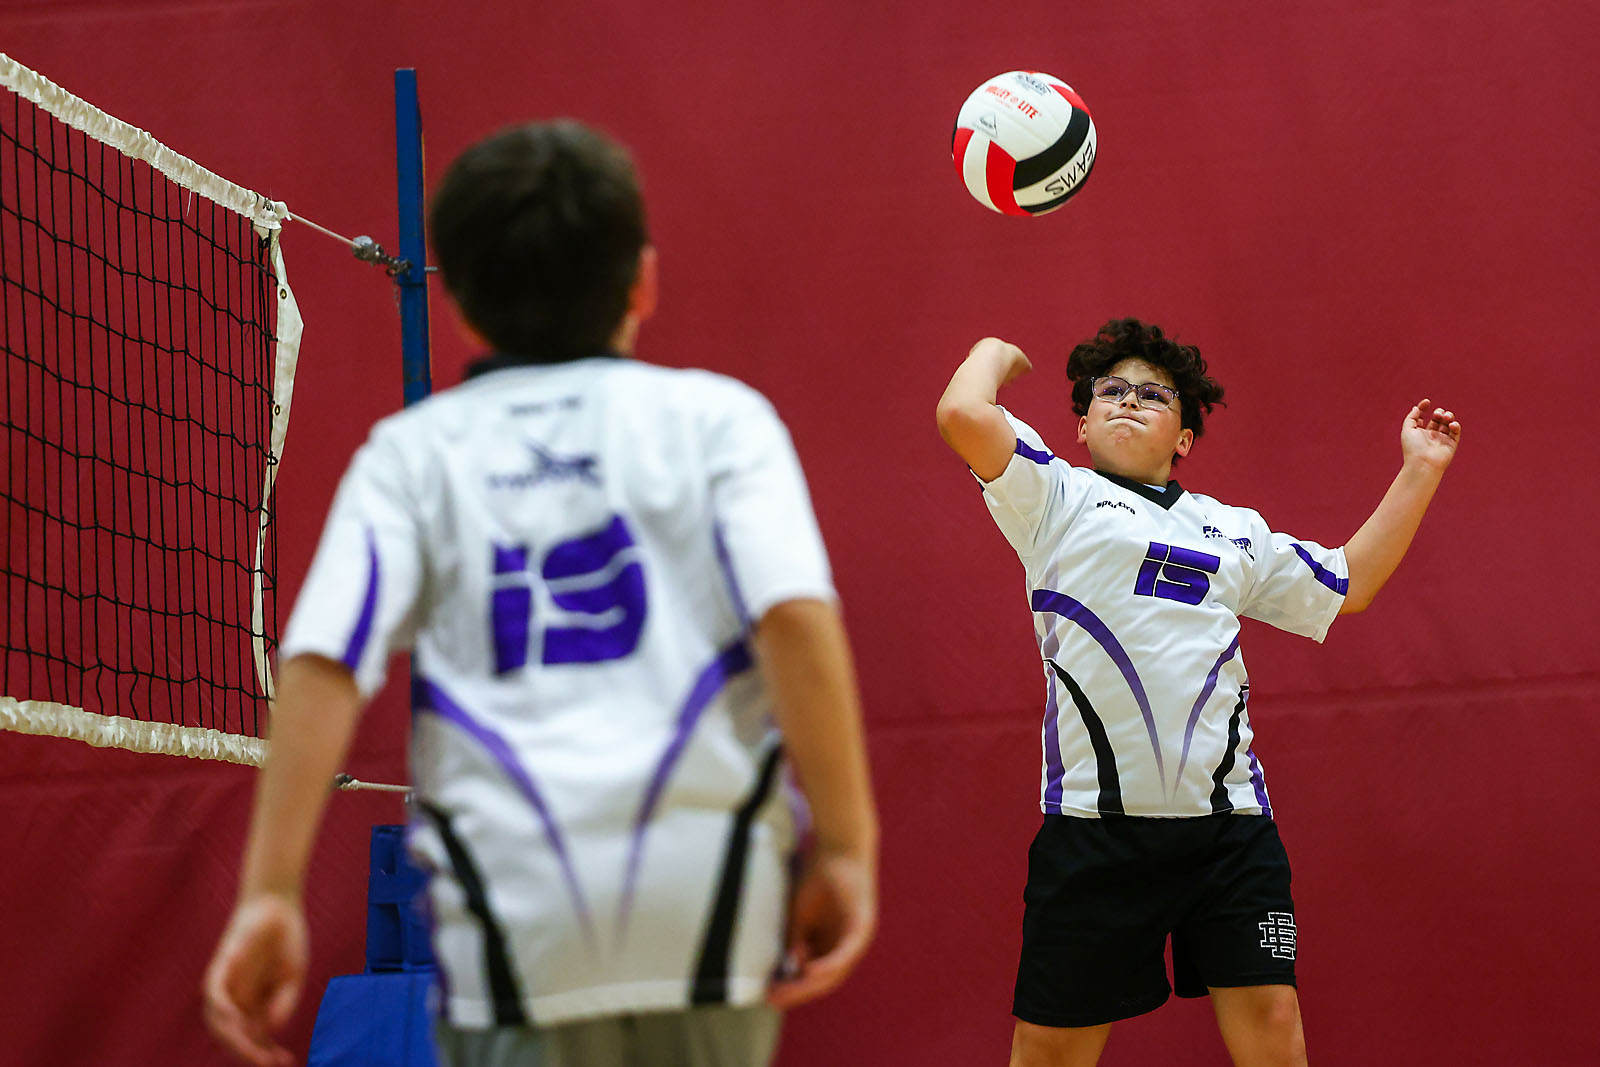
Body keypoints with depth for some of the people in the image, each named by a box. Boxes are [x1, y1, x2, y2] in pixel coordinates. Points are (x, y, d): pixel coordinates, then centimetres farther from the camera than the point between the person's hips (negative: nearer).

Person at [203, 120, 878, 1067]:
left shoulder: (410, 452, 11)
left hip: (517, 914, 0)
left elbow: (324, 665, -2)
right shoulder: (715, 415, 9)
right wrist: (845, 845, -7)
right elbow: (796, 617, -7)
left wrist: (271, 892, -3)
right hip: (713, 903, 0)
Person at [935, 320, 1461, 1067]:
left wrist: (1419, 472, 32)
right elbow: (964, 416, -7)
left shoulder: (1237, 533, 22)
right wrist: (994, 353, 13)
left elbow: (1349, 584, 34)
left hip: (1229, 822, 3)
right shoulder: (1056, 499, 9)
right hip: (1096, 827, -3)